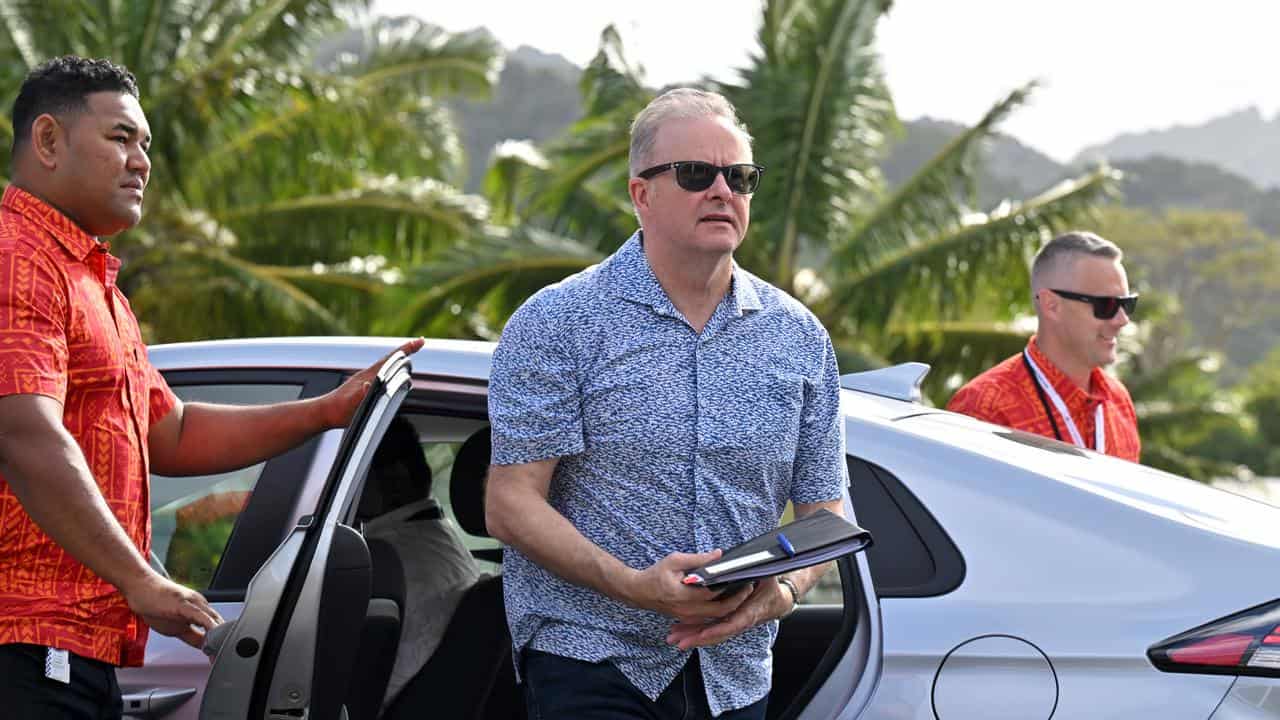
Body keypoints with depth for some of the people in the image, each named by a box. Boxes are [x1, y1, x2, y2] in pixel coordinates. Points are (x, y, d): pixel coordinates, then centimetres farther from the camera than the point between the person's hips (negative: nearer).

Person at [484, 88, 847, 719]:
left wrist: (784, 589, -11)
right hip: (589, 661, -4)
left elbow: (824, 511, 12)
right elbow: (511, 505, -9)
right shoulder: (557, 323, -3)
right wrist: (635, 586, -22)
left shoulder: (800, 338, 10)